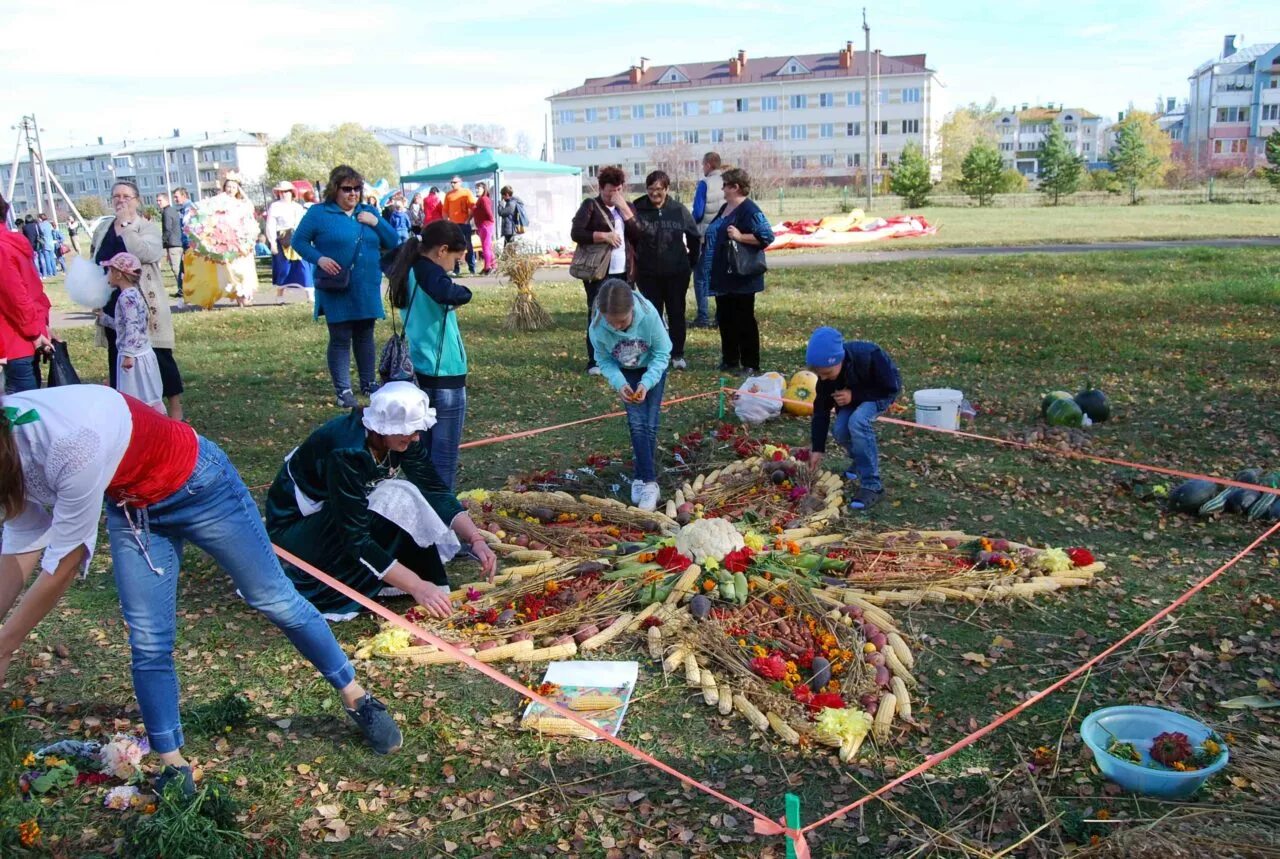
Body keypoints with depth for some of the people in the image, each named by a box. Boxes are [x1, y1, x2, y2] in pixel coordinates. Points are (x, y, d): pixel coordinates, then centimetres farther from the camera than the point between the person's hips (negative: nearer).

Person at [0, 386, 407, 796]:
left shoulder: (71, 442, -40)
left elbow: (62, 564, -28)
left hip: (195, 484, -7)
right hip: (129, 507, 7)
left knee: (275, 600, 5)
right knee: (148, 644, 3)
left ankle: (357, 699, 22)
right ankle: (174, 767, 18)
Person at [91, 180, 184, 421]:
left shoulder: (148, 227, -5)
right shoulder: (102, 228, 12)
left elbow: (147, 253, -25)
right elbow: (93, 261, 24)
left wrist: (125, 225, -20)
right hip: (112, 305, 6)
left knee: (159, 356, -3)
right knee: (117, 358, 13)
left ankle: (175, 408, 4)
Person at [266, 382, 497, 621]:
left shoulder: (401, 437, -16)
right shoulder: (347, 453, -35)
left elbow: (436, 492, -13)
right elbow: (356, 538, -36)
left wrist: (476, 539, -27)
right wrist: (416, 586, -40)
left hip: (349, 508, 7)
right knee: (397, 503, -26)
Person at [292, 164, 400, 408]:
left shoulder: (368, 212, 11)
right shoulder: (318, 213, -2)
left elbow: (392, 243, 8)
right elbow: (299, 240, -2)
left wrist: (376, 222, -9)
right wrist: (318, 258, -18)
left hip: (367, 289, 4)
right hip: (336, 290, -4)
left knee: (365, 336, 14)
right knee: (340, 339, 0)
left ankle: (368, 383, 25)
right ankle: (343, 390, 6)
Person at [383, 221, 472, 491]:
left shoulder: (408, 271, 8)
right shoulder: (429, 273, -16)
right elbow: (453, 295, -36)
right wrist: (461, 291, -13)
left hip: (418, 375, 9)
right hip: (444, 378, -9)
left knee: (423, 451, 18)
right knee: (444, 458, -1)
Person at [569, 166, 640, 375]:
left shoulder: (627, 207, 16)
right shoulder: (591, 205, 2)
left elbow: (638, 235, 2)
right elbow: (576, 233, -9)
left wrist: (624, 208, -5)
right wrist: (604, 236, -17)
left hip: (623, 272, 5)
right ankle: (594, 362, 2)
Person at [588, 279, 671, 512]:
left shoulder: (649, 314, -37)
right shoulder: (597, 327, -32)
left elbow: (662, 353, -22)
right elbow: (605, 361, -14)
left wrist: (646, 383, -34)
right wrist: (619, 383, -31)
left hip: (652, 368, -1)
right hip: (626, 372, 1)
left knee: (649, 425, -6)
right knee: (637, 423, -12)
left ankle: (641, 479, 8)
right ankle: (649, 482, -10)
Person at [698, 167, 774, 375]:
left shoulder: (749, 210, -14)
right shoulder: (725, 208, 15)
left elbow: (767, 237, -22)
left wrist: (740, 236, -28)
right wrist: (705, 241, 12)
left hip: (740, 277, -9)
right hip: (722, 276, 9)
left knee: (744, 320, -2)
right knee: (725, 319, 14)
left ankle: (750, 365, 6)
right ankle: (730, 360, 25)